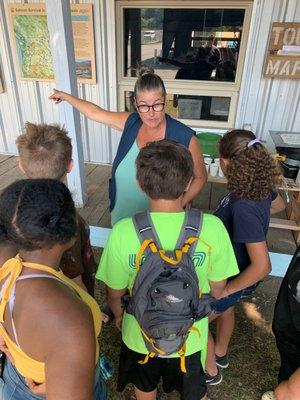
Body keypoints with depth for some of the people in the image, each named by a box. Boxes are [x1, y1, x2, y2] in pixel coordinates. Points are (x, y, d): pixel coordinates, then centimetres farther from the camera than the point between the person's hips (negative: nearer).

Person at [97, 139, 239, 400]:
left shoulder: (123, 232, -29)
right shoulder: (213, 228, -27)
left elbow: (115, 293, -14)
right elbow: (218, 287, -11)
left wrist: (118, 315, 9)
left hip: (140, 335, 0)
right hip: (191, 336, 1)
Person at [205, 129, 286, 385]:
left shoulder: (244, 208, -39)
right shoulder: (260, 186, -14)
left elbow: (262, 266, -35)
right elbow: (279, 205, 10)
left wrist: (226, 290, -22)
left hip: (235, 278, -8)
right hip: (233, 268, 8)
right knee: (225, 311, 33)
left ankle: (211, 371, 42)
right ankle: (221, 354, 60)